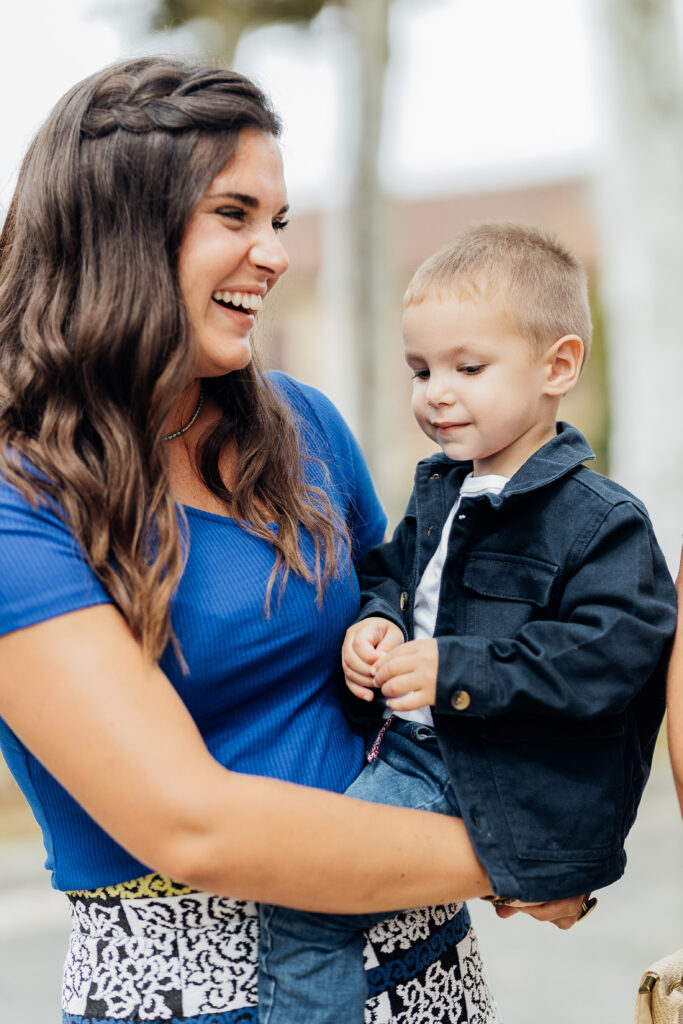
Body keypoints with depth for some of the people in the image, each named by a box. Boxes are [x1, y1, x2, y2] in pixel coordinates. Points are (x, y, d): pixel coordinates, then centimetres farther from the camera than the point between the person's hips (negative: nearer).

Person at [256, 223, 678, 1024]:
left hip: (512, 792, -7)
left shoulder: (600, 521, -13)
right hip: (411, 752, 7)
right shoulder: (436, 490, 11)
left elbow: (608, 656, -21)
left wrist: (457, 672, -24)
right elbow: (389, 571, 22)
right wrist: (376, 621, -3)